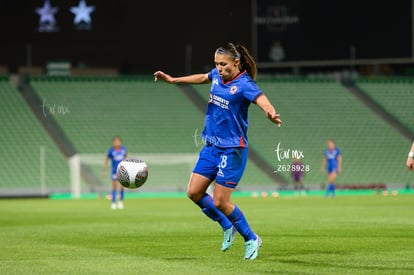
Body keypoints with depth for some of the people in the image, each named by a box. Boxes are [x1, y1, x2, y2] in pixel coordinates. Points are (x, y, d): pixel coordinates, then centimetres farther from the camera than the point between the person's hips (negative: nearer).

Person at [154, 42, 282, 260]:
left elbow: (262, 101, -38)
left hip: (232, 150, -8)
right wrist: (172, 80, 29)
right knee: (194, 192, 5)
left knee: (220, 202, -7)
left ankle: (251, 239, 15)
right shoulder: (217, 75, 2)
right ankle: (227, 227, 25)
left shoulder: (244, 84, -19)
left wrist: (271, 114, -60)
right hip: (211, 146, 8)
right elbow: (203, 78, 26)